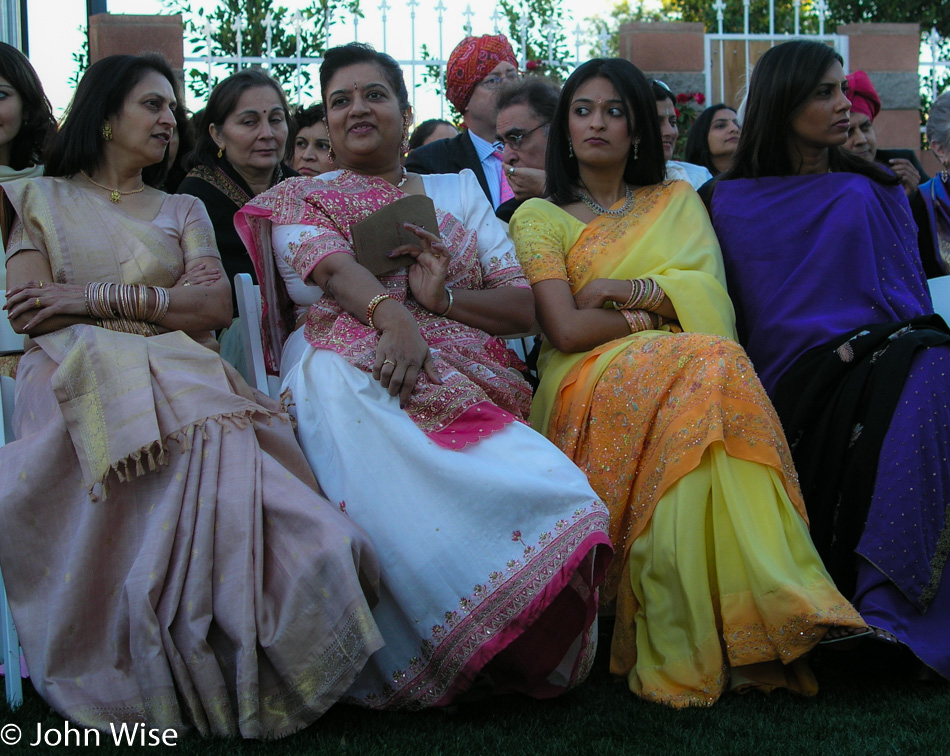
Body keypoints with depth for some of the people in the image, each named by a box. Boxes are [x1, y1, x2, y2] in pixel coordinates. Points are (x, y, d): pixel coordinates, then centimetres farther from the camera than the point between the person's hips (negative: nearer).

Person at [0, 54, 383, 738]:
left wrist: (102, 296, -3)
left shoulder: (183, 211, 28)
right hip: (85, 370, -2)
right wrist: (166, 297, 2)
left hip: (180, 369, 3)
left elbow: (216, 307, 9)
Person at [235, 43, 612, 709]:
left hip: (465, 377, 2)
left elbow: (524, 306, 17)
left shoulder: (459, 192, 27)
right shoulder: (300, 201, 21)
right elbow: (334, 268, -5)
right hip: (351, 358, -1)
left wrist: (445, 296, -5)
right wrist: (392, 314, -28)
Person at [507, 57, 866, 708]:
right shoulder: (539, 217, 12)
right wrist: (661, 313, 0)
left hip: (684, 374, 3)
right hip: (590, 384, -3)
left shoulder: (677, 201, 23)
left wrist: (625, 291, -5)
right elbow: (566, 328, -4)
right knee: (705, 365, -34)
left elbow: (710, 298, 6)